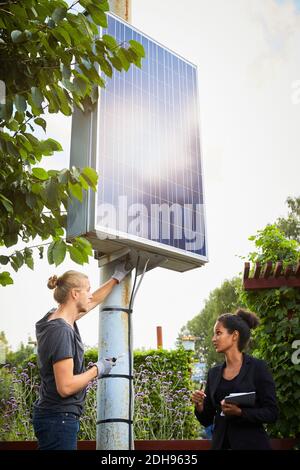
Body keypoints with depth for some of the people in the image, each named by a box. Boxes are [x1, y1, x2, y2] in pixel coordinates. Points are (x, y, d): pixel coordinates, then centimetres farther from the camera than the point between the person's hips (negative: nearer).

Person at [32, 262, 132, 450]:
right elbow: (65, 387, -25)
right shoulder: (61, 331, -22)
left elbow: (93, 302, 24)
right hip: (59, 419, -10)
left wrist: (117, 278, 33)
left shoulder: (57, 317, 6)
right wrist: (98, 369, -11)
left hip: (55, 416, 10)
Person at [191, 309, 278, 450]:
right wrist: (199, 406, -11)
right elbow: (206, 420, 8)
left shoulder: (258, 367, -8)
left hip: (251, 443, -4)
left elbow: (271, 413, -11)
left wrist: (240, 412, -23)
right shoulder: (214, 373, 6)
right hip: (220, 443, 5)